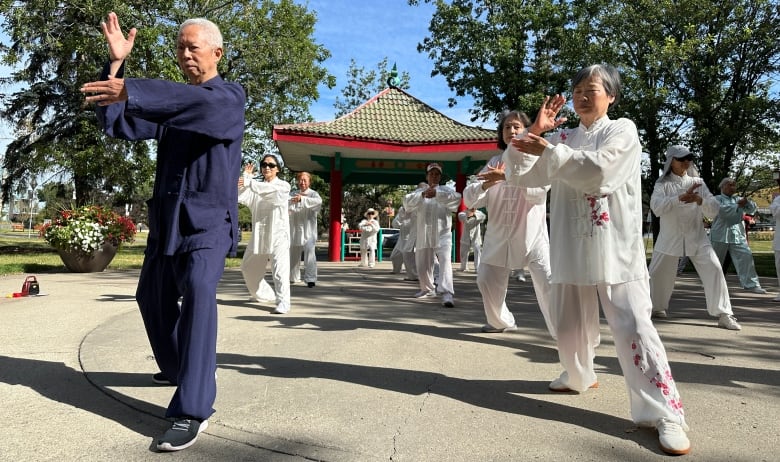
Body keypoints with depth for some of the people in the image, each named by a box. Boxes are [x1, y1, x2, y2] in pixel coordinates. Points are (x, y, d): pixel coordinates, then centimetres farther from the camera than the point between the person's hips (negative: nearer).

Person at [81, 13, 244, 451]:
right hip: (167, 216, 8)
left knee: (198, 295, -25)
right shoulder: (171, 101, 16)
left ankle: (192, 411, -24)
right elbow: (117, 124, 8)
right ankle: (177, 367, 41)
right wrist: (116, 65, -1)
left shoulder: (231, 95, -3)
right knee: (154, 296, 18)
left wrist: (132, 90, -36)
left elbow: (204, 103, -28)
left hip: (209, 218, -7)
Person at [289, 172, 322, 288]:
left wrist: (302, 199, -32)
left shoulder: (313, 194, 0)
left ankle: (310, 279, -16)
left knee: (310, 252, -17)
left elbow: (319, 201, -23)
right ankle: (292, 277, 31)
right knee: (293, 253, 14)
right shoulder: (293, 194, 12)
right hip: (295, 229, 4)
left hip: (308, 229, -4)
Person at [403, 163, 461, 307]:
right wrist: (423, 194, -24)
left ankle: (447, 294, -32)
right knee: (422, 265, 13)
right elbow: (407, 203, -7)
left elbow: (456, 198, -16)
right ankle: (428, 289, 39)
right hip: (424, 236, 3)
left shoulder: (446, 190, 6)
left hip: (442, 234, -3)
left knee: (445, 261, -23)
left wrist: (437, 193, -30)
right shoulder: (419, 191, 12)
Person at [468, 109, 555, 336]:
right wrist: (487, 184, -20)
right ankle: (501, 321, 35)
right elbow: (469, 197, 1)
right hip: (499, 235, 5)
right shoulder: (494, 162, 11)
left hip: (531, 234, -4)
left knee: (547, 282, -14)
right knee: (487, 280, 11)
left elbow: (538, 190, -19)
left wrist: (508, 177, -30)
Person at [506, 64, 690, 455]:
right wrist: (534, 132, -4)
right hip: (572, 246, 5)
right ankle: (579, 376, 40)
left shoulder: (623, 130, 0)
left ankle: (665, 412, -1)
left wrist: (548, 150, -18)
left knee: (632, 325, -11)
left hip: (614, 247, -5)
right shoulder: (563, 138, 14)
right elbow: (518, 175, 7)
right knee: (569, 321, 15)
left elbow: (597, 169, -19)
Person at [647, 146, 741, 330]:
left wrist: (700, 200, -23)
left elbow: (714, 210, -3)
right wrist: (680, 197, -32)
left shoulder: (698, 183, 5)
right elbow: (656, 207, -20)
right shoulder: (662, 184, -2)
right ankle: (656, 307, 29)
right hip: (670, 238, -1)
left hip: (696, 237, 1)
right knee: (657, 273, 7)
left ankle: (724, 315, -4)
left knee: (714, 270, -11)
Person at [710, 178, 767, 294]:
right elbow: (721, 210, -19)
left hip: (738, 235, 4)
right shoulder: (717, 199, 0)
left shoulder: (738, 199, 16)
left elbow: (752, 209, 5)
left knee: (746, 257, -8)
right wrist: (738, 206, -15)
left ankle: (751, 284, -5)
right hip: (721, 235, -4)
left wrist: (747, 202, -15)